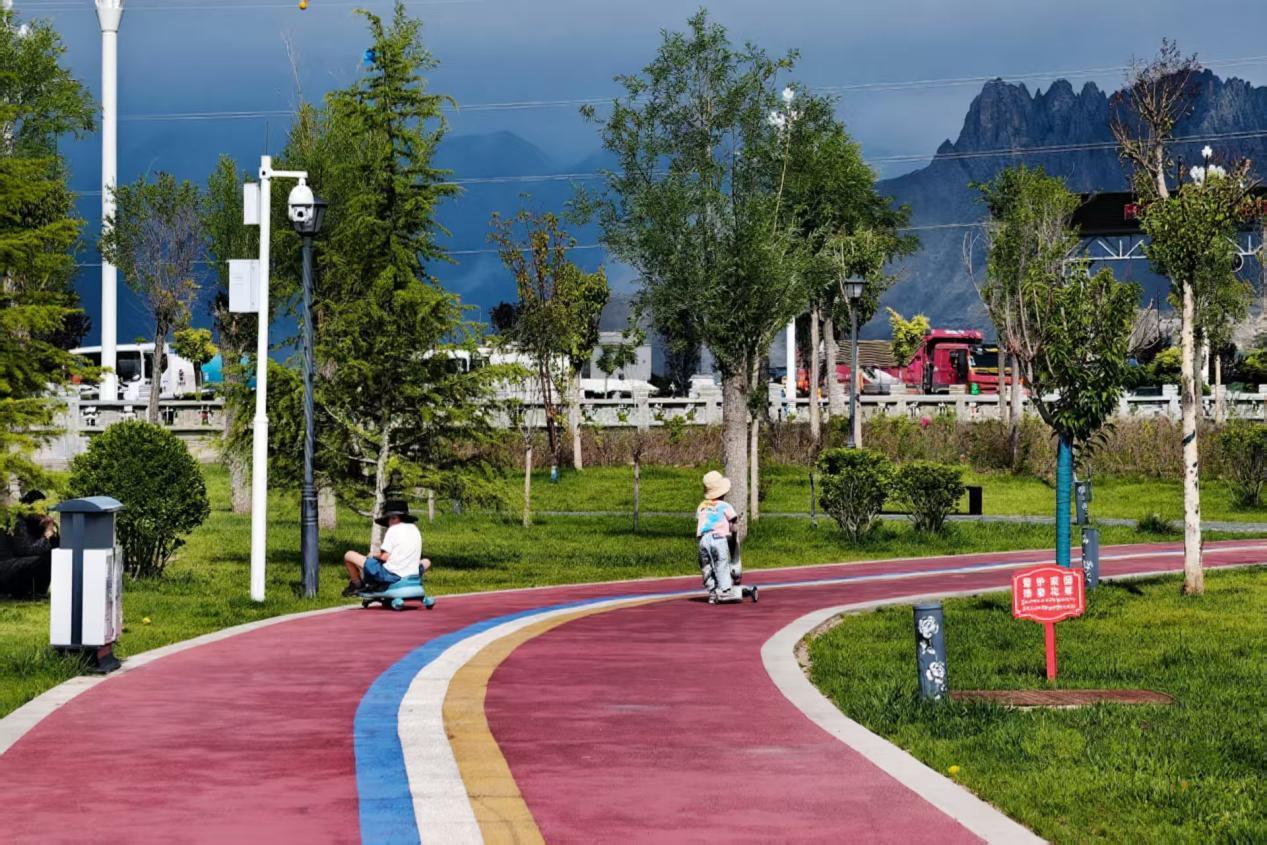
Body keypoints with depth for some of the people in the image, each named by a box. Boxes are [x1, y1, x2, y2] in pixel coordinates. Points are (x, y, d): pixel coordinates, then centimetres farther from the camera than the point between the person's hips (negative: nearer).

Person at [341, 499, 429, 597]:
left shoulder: (393, 530, -7)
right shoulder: (415, 529, 11)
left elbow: (384, 556, -12)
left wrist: (373, 555, 11)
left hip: (390, 575, -6)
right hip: (411, 575, 6)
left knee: (349, 556, 4)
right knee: (426, 562, 41)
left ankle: (357, 585, 24)